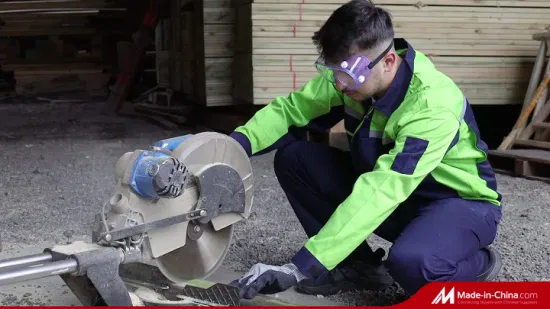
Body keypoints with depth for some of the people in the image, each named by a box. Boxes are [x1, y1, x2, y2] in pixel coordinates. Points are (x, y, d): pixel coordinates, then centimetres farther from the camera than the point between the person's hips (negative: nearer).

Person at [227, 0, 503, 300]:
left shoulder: (432, 105, -34)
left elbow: (380, 194, -42)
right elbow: (290, 108, -7)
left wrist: (300, 267, -45)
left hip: (460, 202, -6)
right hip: (394, 189, 6)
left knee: (411, 263, -41)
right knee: (293, 157, -12)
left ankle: (479, 263, -3)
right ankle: (360, 265, 2)